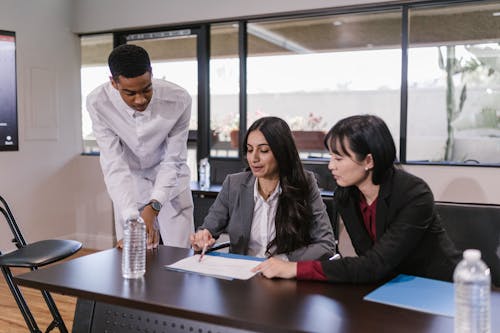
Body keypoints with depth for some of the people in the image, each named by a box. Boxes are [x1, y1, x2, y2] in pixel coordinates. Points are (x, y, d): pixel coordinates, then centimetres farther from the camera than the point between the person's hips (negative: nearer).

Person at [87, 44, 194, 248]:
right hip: (128, 183, 0)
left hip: (170, 180, 0)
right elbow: (114, 165, -25)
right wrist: (132, 218, -35)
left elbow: (173, 161, -20)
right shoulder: (98, 103, -25)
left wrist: (153, 207, -32)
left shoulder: (179, 100, -27)